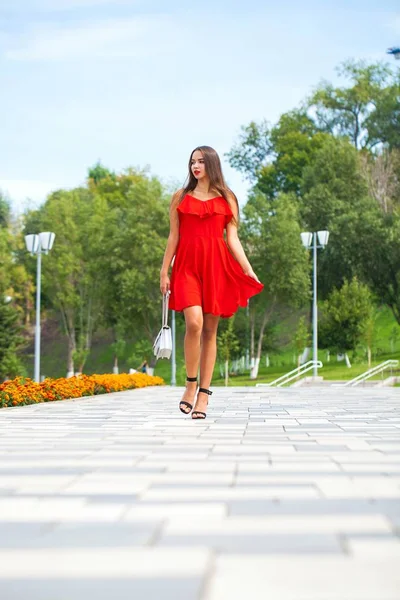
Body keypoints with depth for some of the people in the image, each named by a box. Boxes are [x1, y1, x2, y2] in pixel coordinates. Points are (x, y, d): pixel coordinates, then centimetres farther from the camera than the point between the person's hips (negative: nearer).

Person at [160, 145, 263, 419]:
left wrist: (248, 270, -3)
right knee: (194, 322, -20)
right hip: (187, 265, -1)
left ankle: (204, 395, 6)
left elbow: (232, 239, 7)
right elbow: (173, 237, 11)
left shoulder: (227, 199, 11)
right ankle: (191, 384, -2)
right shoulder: (180, 197, 13)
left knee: (210, 330, 1)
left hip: (217, 266, 1)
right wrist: (164, 271, 6)